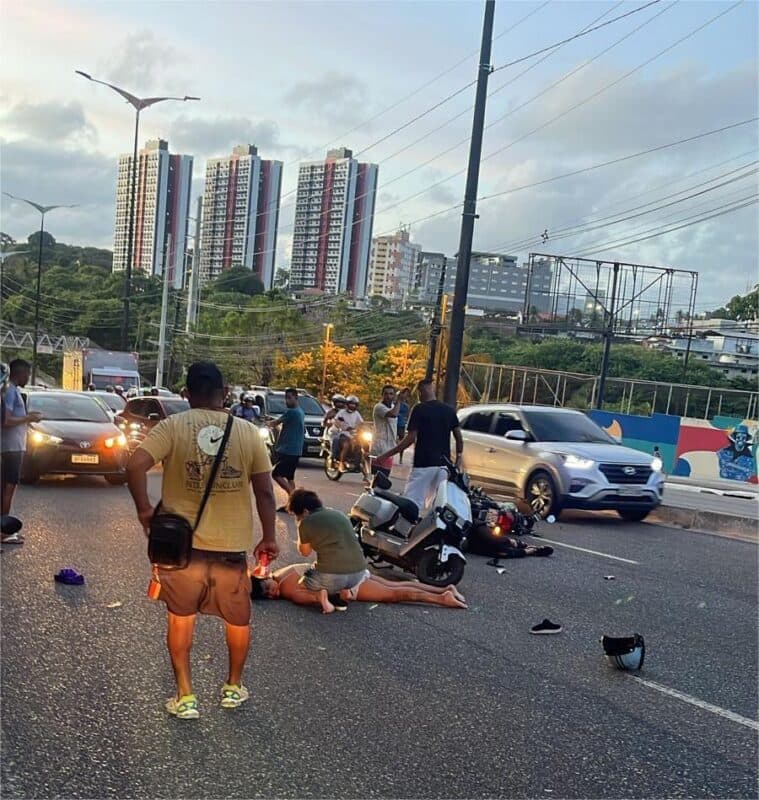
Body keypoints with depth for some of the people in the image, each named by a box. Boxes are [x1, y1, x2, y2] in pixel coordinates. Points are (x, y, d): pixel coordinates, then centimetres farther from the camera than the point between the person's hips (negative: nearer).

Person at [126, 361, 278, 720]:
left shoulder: (172, 426, -7)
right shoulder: (248, 433, -2)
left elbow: (135, 466, -19)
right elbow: (265, 492, -2)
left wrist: (144, 510, -5)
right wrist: (269, 538, 8)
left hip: (182, 541, -1)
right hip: (233, 544, 1)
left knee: (180, 618, 18)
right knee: (238, 619, 22)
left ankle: (184, 696, 20)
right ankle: (233, 687, 35)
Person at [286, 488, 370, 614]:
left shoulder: (306, 522, 2)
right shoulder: (340, 514, 19)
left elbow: (305, 552, 17)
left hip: (331, 576, -3)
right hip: (358, 574, 3)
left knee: (300, 584, 29)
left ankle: (321, 594, -2)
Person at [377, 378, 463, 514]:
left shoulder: (419, 409, -7)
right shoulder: (449, 410, 9)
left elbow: (411, 438, -12)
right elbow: (459, 437, 7)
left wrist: (387, 454, -7)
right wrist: (458, 458, 19)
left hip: (423, 464, -6)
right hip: (443, 464, 6)